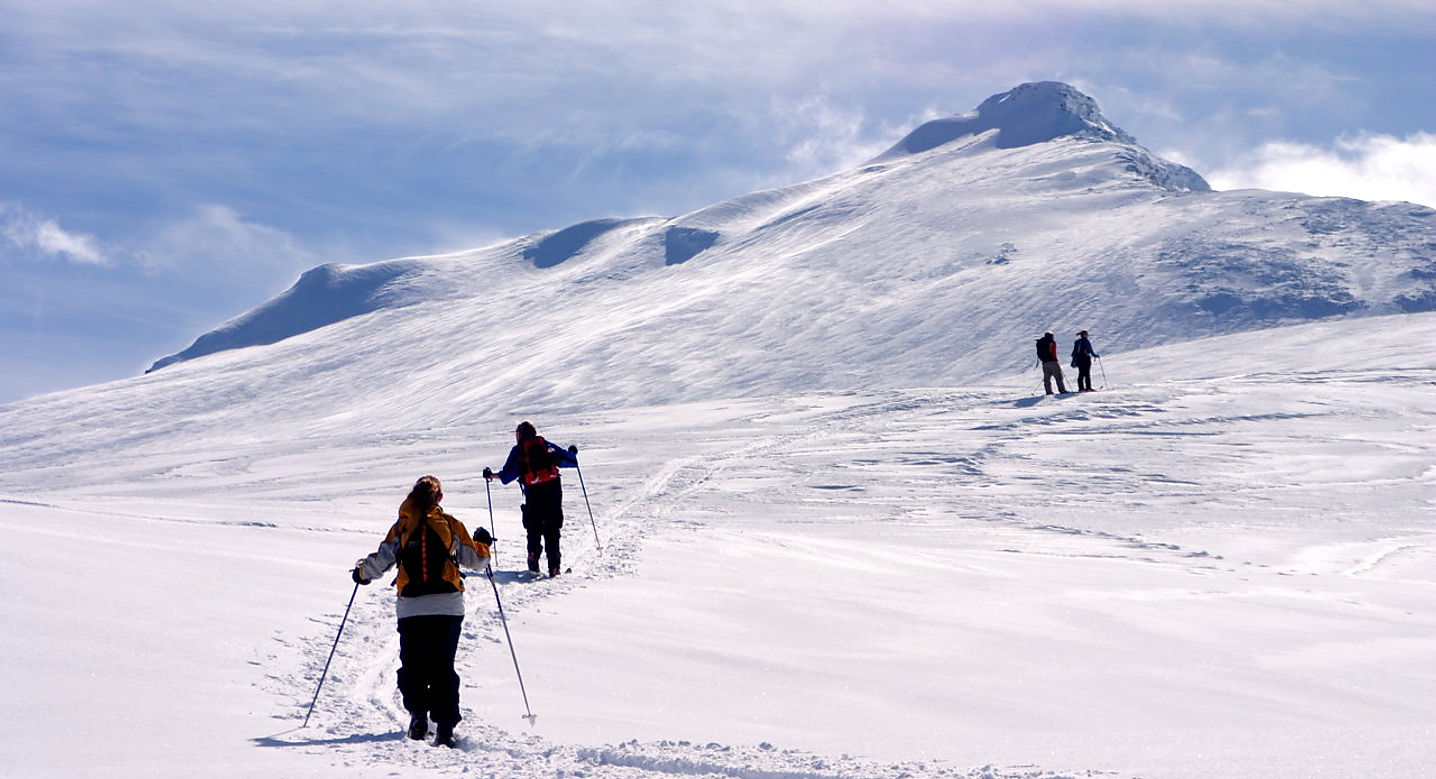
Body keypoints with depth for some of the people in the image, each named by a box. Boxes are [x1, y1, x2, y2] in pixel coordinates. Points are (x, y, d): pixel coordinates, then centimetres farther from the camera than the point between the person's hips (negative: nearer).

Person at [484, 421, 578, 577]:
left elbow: (506, 475, 2)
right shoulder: (548, 446, 13)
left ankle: (533, 562, 5)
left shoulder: (518, 450, 6)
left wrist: (491, 475, 19)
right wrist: (573, 453, 39)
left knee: (534, 529, 14)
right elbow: (571, 461, 17)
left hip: (534, 492, -2)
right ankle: (554, 566, -3)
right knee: (553, 530, 5)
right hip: (553, 488, 2)